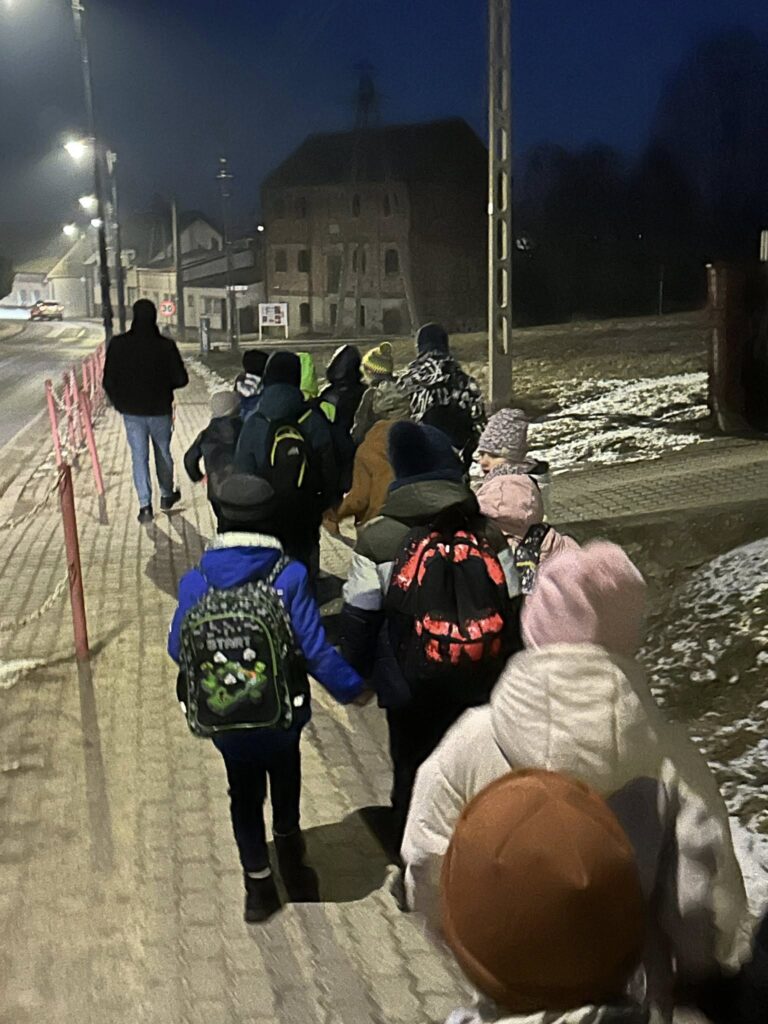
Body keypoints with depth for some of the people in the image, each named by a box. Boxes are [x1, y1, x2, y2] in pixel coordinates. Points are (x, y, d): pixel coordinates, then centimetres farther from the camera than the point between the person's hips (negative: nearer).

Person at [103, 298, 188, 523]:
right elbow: (181, 379, -11)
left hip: (131, 411, 1)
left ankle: (145, 505, 3)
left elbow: (108, 381, -4)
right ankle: (167, 496, 33)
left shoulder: (117, 345, -10)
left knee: (139, 457, 7)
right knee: (163, 453, 18)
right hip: (160, 410, -1)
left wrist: (120, 403, 12)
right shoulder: (166, 346, -16)